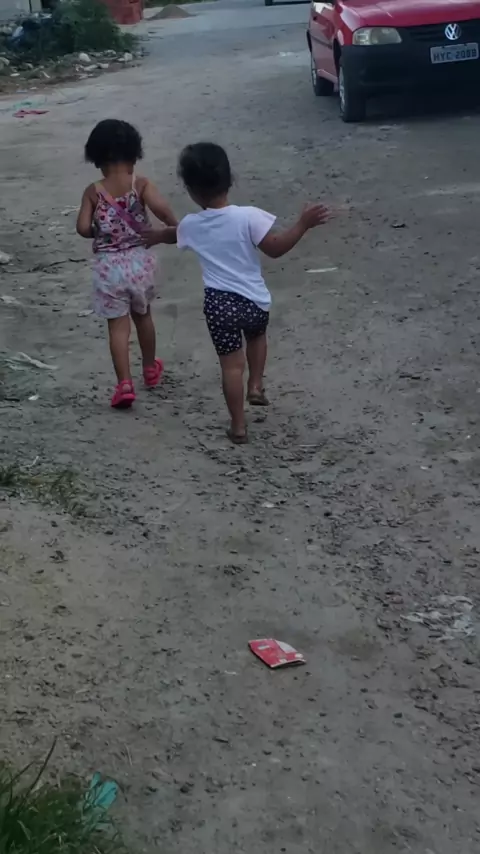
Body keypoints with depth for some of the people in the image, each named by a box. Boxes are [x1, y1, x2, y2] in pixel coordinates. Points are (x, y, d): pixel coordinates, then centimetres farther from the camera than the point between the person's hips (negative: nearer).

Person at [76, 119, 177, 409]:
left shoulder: (94, 191, -6)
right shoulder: (141, 184, -8)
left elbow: (83, 228, -11)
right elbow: (162, 208, -23)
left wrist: (102, 232, 9)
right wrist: (173, 230, -6)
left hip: (109, 266, -1)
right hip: (140, 261, 1)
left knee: (118, 325, 3)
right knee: (143, 315, 23)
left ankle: (125, 384, -6)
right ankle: (150, 369, 39)